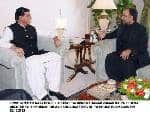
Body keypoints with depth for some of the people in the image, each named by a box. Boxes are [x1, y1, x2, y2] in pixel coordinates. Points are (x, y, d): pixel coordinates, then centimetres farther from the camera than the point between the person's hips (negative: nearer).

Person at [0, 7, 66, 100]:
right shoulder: (10, 29, 4)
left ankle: (54, 89, -14)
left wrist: (55, 38, 9)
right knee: (36, 63, -39)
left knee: (56, 57, -17)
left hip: (37, 54, 6)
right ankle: (42, 95, -30)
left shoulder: (32, 28, 22)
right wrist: (14, 47, -30)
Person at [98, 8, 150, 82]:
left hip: (137, 55, -5)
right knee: (110, 58, -23)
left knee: (128, 63, -36)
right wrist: (105, 35, 12)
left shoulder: (140, 29, -4)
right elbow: (114, 34, 33)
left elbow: (143, 46, -13)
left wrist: (130, 51, -29)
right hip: (121, 53, 6)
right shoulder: (122, 27, 15)